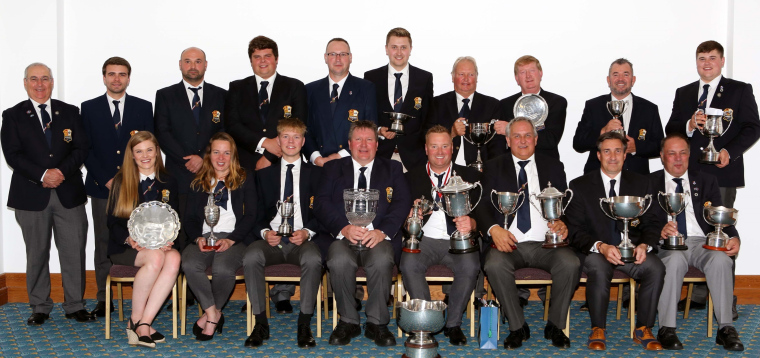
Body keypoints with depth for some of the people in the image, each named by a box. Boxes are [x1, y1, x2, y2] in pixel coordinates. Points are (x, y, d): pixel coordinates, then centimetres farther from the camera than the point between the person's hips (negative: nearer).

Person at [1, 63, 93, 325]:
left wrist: (62, 171, -12)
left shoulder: (70, 112, 11)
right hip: (31, 195, -1)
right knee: (37, 254, 6)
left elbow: (82, 148, 3)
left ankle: (75, 305, 13)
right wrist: (42, 175, -15)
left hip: (69, 193, 1)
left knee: (74, 252, 2)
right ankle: (40, 307, 18)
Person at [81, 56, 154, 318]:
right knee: (104, 244, 4)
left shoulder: (143, 107, 9)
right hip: (102, 187, 0)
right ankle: (104, 299, 11)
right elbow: (86, 149, 3)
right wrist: (107, 179, -8)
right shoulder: (89, 108, 8)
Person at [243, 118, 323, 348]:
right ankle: (260, 323, -22)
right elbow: (258, 214, 13)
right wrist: (265, 232, -9)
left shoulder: (315, 173, 13)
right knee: (251, 256, -32)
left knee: (313, 259, -37)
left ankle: (304, 324, -25)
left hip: (303, 240, -1)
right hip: (272, 240, 2)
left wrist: (307, 232, -12)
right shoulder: (265, 174, 18)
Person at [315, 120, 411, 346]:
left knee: (382, 259, -35)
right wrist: (343, 228, -14)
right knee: (339, 260, -34)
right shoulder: (333, 168, 19)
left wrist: (382, 231, -14)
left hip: (378, 238, 0)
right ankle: (348, 321, -12)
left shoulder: (392, 169, 19)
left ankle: (377, 323, -16)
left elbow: (402, 203, 5)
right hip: (343, 237, 0)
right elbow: (321, 203, 5)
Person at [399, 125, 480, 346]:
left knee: (470, 267, -30)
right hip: (424, 239, 0)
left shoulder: (470, 176, 13)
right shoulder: (412, 177, 14)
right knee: (409, 264, -31)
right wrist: (409, 218, -15)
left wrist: (471, 223, -18)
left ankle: (453, 324, -10)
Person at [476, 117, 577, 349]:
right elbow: (483, 205, 5)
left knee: (571, 264, -29)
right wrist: (493, 228, -17)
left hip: (545, 243, 1)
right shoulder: (494, 168, 14)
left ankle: (555, 326, -6)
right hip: (508, 242, -1)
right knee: (495, 265, -33)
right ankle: (517, 327, -13)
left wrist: (563, 224, -13)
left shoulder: (554, 167, 17)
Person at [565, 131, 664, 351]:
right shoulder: (580, 186, 5)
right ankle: (598, 330, -17)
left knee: (656, 267, -28)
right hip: (595, 251, -2)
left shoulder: (640, 184, 12)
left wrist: (644, 246, -13)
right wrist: (601, 247, -20)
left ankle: (643, 330, -12)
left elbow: (650, 224, 9)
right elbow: (575, 230, -2)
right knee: (598, 269, -36)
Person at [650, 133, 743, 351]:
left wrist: (733, 237, -10)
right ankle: (667, 329, -30)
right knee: (674, 259, -36)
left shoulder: (706, 181, 20)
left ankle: (726, 329, -27)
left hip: (701, 242, 2)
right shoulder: (650, 183, 13)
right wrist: (659, 231, -20)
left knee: (721, 259, -31)